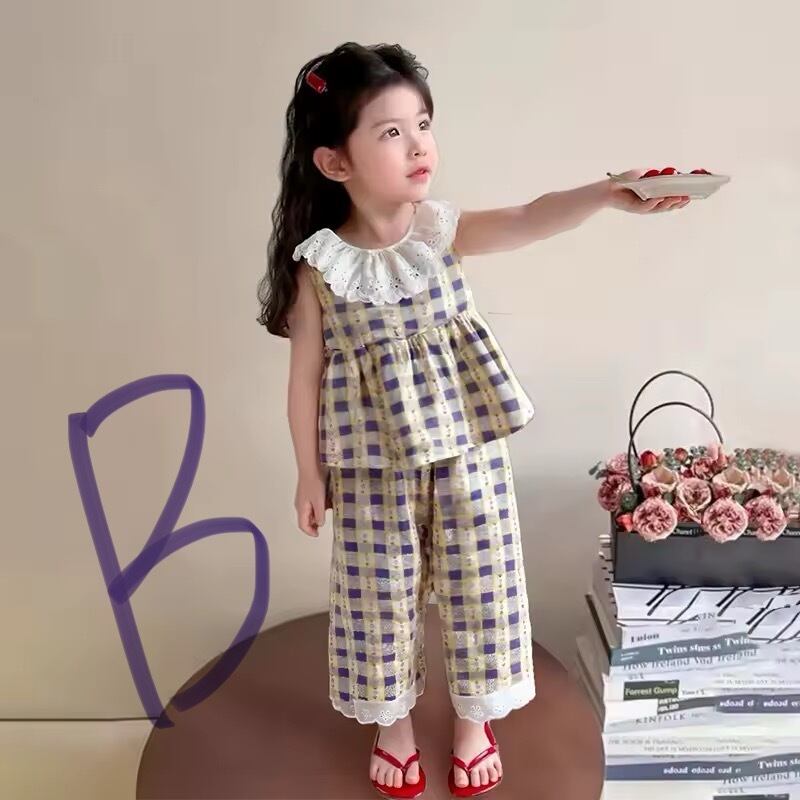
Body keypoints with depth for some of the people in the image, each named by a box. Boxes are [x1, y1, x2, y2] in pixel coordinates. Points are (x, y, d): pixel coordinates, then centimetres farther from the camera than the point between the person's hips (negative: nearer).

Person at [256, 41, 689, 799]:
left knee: (476, 585, 12)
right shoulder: (319, 266, -10)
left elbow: (529, 220, -24)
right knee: (382, 595, 13)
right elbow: (307, 375, -3)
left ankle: (472, 719, 38)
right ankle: (393, 722, 39)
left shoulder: (444, 229, -7)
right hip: (376, 468, -1)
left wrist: (605, 192, -42)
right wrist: (310, 473, 1)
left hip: (467, 452, 2)